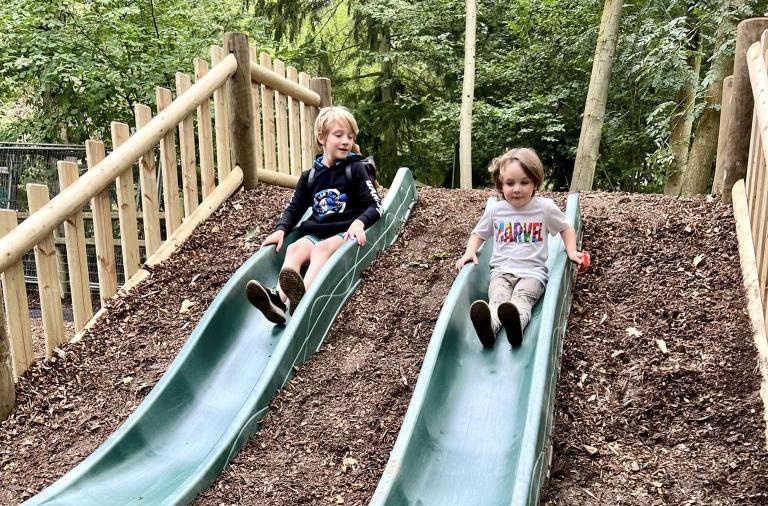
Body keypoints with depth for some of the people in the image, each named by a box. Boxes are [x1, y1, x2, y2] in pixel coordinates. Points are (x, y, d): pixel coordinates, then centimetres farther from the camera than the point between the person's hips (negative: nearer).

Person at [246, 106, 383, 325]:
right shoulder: (309, 176, 13)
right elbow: (293, 208, 15)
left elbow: (375, 206, -4)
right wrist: (280, 229, -6)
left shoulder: (355, 170, 2)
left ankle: (303, 296, -64)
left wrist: (359, 222, -25)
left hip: (345, 233, -4)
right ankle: (278, 299, -55)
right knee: (294, 249, -28)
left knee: (321, 248, -35)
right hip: (315, 232, 4)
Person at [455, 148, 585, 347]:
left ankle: (516, 324, -67)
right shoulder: (495, 210, 6)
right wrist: (470, 252, -1)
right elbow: (478, 234, 19)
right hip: (502, 270, 1)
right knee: (498, 298, -33)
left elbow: (566, 228, 16)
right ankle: (488, 326, -64)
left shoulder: (545, 207, 1)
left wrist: (572, 251, 0)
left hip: (532, 271, -1)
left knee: (521, 298, -35)